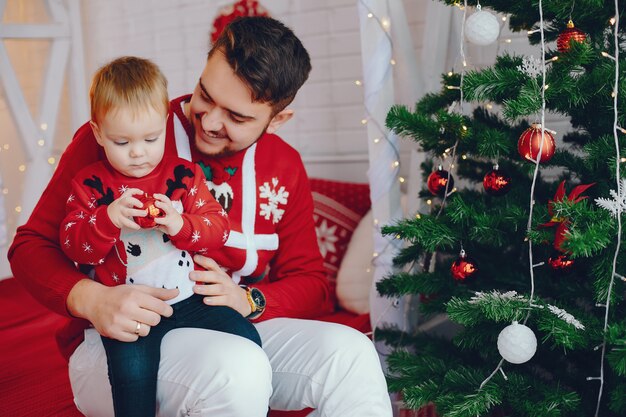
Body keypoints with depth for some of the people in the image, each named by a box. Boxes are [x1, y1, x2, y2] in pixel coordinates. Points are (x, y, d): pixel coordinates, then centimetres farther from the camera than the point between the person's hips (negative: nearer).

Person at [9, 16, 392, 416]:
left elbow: (311, 283, 9)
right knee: (238, 368, -36)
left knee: (351, 354, -24)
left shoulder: (286, 168, 5)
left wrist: (249, 301, -13)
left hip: (231, 331, 4)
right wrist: (91, 299, -25)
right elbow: (32, 245, -4)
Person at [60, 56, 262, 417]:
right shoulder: (91, 184, 3)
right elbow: (74, 246, -3)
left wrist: (180, 225, -19)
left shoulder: (185, 174, 5)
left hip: (190, 298, 2)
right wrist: (108, 219, -21)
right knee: (133, 367, -27)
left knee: (246, 338, -13)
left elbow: (219, 228, 1)